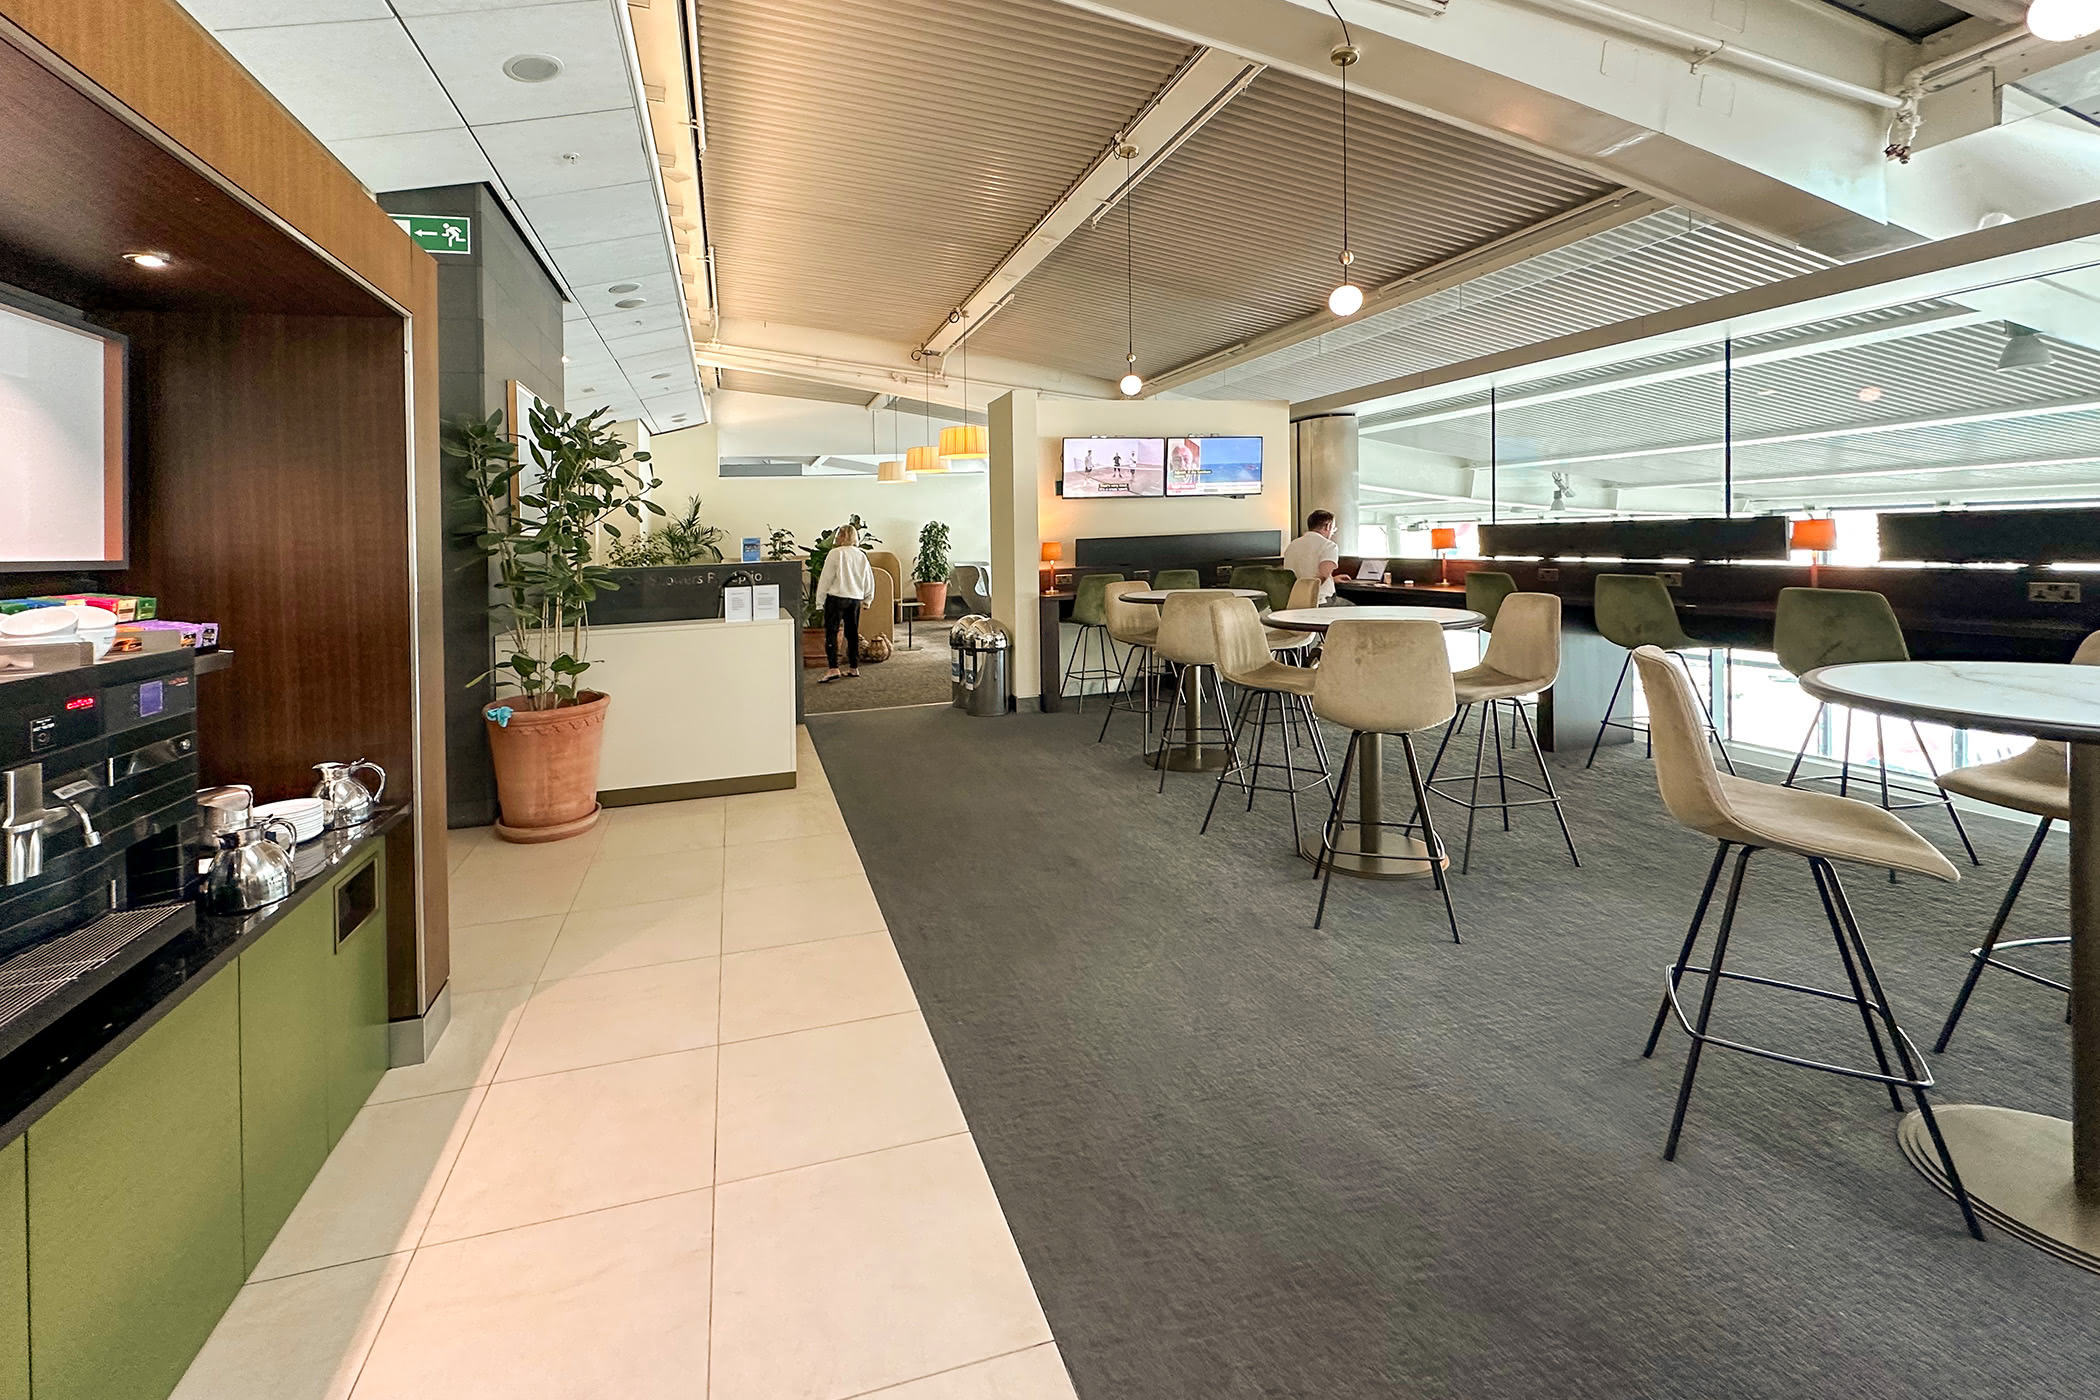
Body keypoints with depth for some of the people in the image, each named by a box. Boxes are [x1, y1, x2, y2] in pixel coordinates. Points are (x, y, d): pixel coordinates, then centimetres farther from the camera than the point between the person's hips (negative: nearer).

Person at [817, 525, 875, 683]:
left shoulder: (835, 554, -9)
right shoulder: (862, 555, 8)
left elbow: (826, 578, -8)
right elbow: (869, 580, 13)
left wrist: (820, 597, 2)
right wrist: (868, 599, 24)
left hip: (836, 597, -6)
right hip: (856, 598, 6)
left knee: (831, 633, -6)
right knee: (852, 633, 13)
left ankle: (833, 669, -16)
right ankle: (853, 668, 19)